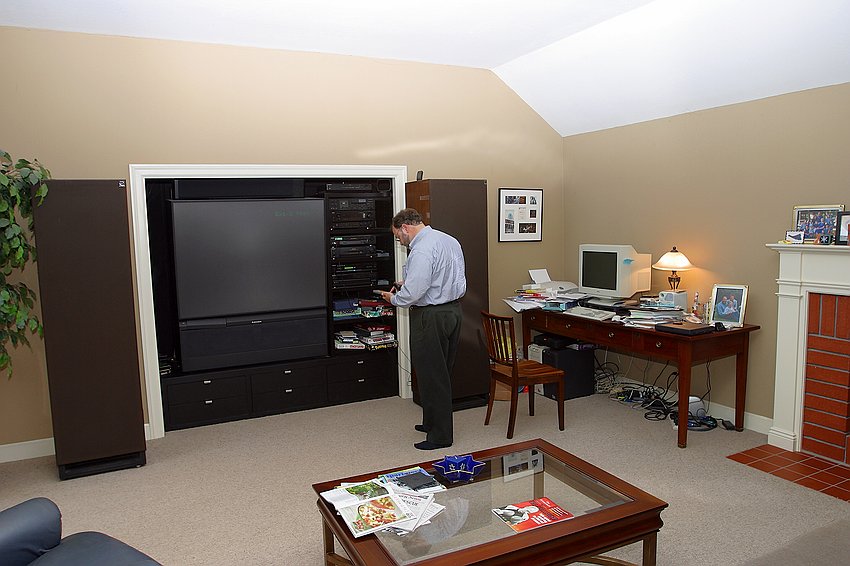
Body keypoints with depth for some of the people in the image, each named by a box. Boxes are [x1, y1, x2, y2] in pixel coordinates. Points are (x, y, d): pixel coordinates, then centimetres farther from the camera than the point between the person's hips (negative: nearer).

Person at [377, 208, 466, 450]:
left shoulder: (421, 251, -20)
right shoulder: (450, 240, 10)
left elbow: (412, 293, -25)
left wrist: (393, 298, -4)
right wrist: (408, 282, 13)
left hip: (431, 317, -10)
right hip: (453, 310, 10)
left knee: (431, 377, 2)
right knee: (443, 374, 19)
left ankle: (440, 436, 11)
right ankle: (433, 423, 34)